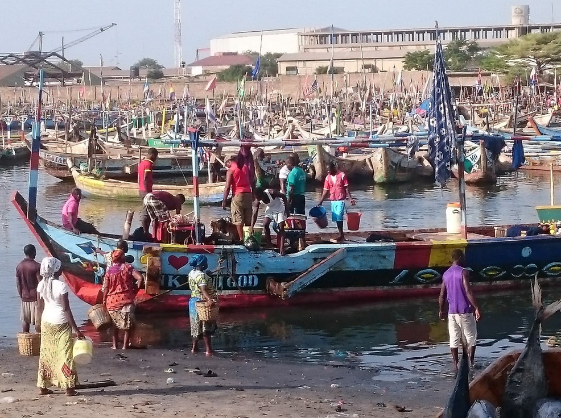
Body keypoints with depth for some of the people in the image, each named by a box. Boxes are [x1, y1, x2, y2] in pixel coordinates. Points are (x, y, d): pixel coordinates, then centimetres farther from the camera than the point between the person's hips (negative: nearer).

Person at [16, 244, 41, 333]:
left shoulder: (19, 266, 3)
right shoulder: (36, 266, -14)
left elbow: (18, 283, 7)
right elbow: (40, 283, -15)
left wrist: (21, 295, 15)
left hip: (25, 297, 5)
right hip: (36, 297, -5)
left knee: (25, 320, 11)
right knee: (38, 321, 0)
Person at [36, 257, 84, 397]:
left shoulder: (41, 285, -1)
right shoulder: (61, 286, -17)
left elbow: (40, 307, 7)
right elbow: (66, 309, -18)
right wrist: (76, 329, -14)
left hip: (46, 322, 5)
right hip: (61, 323, -5)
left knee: (46, 354, 12)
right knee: (65, 354, 1)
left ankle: (43, 386, 16)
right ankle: (69, 387, 2)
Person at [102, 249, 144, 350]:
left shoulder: (109, 270, -3)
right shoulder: (127, 267, -4)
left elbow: (105, 287, -3)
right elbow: (140, 278, -14)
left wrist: (104, 300, 8)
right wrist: (135, 290, -2)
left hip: (112, 300, 1)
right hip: (126, 299, -1)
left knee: (114, 323, 17)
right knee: (128, 323, 11)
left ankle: (115, 345, 17)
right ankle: (125, 345, 10)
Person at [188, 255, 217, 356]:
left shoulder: (192, 273, 8)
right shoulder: (201, 275, -21)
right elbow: (203, 290, -35)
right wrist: (209, 299, -49)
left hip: (194, 301, 9)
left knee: (197, 325, 17)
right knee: (206, 326, -6)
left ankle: (195, 347, 24)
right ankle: (209, 350, -6)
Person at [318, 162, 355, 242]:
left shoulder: (342, 175, -5)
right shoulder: (328, 178, 7)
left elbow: (346, 188, -3)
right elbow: (326, 191, 9)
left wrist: (350, 198, -10)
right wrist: (321, 202, 4)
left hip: (340, 200, -5)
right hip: (333, 201, 5)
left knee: (339, 217, -13)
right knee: (336, 218, 7)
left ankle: (341, 235, -9)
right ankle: (341, 235, 16)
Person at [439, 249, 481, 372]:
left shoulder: (446, 274, 7)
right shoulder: (463, 272, -11)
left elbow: (442, 295, 11)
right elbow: (468, 292, -19)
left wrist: (441, 310, 22)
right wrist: (476, 308, -19)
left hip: (452, 311, 5)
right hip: (465, 310, -5)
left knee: (454, 339, 8)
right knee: (471, 337, 8)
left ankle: (456, 364, 7)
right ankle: (471, 362, 7)